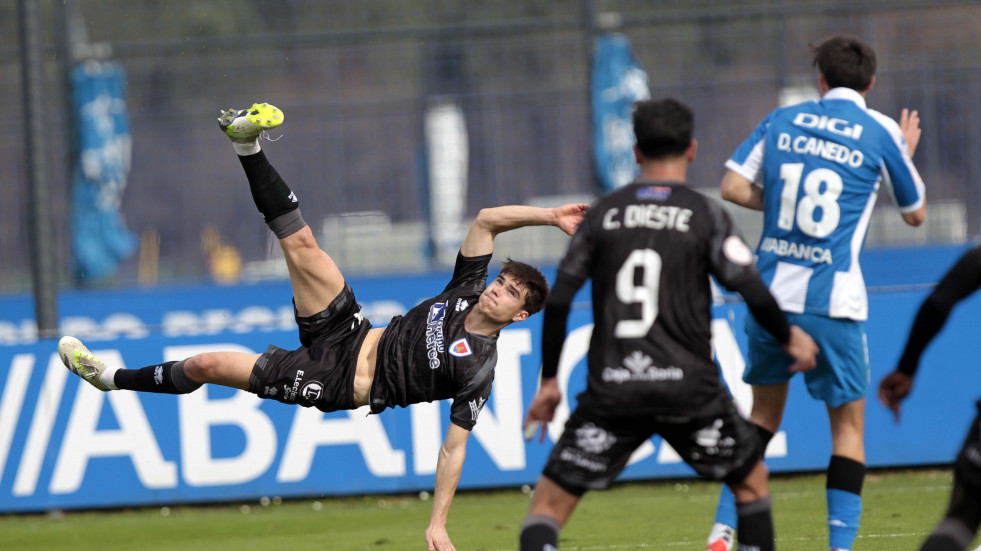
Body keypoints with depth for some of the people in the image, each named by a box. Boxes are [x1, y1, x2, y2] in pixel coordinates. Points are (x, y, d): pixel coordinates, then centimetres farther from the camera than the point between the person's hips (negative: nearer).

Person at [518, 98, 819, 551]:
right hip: (687, 387, -1)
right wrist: (789, 338, 14)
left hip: (611, 390, 1)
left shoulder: (602, 214, 7)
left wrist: (549, 381, 13)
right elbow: (752, 292, -5)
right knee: (752, 481, 22)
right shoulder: (705, 215, 0)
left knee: (549, 504, 4)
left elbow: (558, 301, 4)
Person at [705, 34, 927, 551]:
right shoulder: (881, 132, 1)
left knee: (765, 410, 19)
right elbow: (916, 213, 12)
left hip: (770, 291, 3)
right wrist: (907, 155, 29)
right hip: (832, 303, -3)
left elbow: (733, 187, 2)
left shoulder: (782, 120, 9)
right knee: (848, 423, 7)